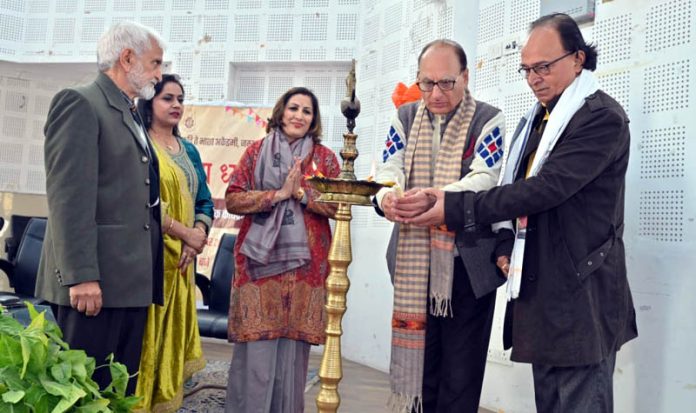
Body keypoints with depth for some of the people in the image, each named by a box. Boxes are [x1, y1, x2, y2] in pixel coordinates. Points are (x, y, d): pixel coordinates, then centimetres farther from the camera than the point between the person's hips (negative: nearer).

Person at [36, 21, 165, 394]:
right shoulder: (79, 103, -7)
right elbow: (68, 196, -16)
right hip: (95, 279, -8)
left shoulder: (131, 116, 20)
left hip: (131, 280, 9)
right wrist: (81, 276, -21)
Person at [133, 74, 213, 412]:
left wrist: (198, 235, -6)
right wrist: (185, 233, -16)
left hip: (181, 259, 7)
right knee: (147, 334, -5)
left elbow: (204, 201, 13)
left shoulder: (189, 150, 16)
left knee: (173, 333, 10)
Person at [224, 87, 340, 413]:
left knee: (293, 344, 3)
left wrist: (302, 193, -11)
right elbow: (233, 200, -1)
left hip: (304, 263, 1)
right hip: (259, 260, 0)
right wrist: (278, 194, -11)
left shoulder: (324, 156, 9)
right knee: (256, 345, -2)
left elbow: (338, 206, 1)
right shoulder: (256, 151, 8)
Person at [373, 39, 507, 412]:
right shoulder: (405, 117, 9)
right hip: (414, 261, 3)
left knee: (461, 371, 5)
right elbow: (387, 172, -1)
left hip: (467, 263, -3)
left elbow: (484, 180, -15)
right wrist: (387, 198, -26)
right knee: (415, 360, 12)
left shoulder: (488, 120, -2)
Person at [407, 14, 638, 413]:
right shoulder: (536, 119, 14)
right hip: (540, 290, 8)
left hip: (581, 295, -8)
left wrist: (456, 207, -23)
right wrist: (509, 246, 4)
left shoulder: (603, 117, -14)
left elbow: (546, 188, -23)